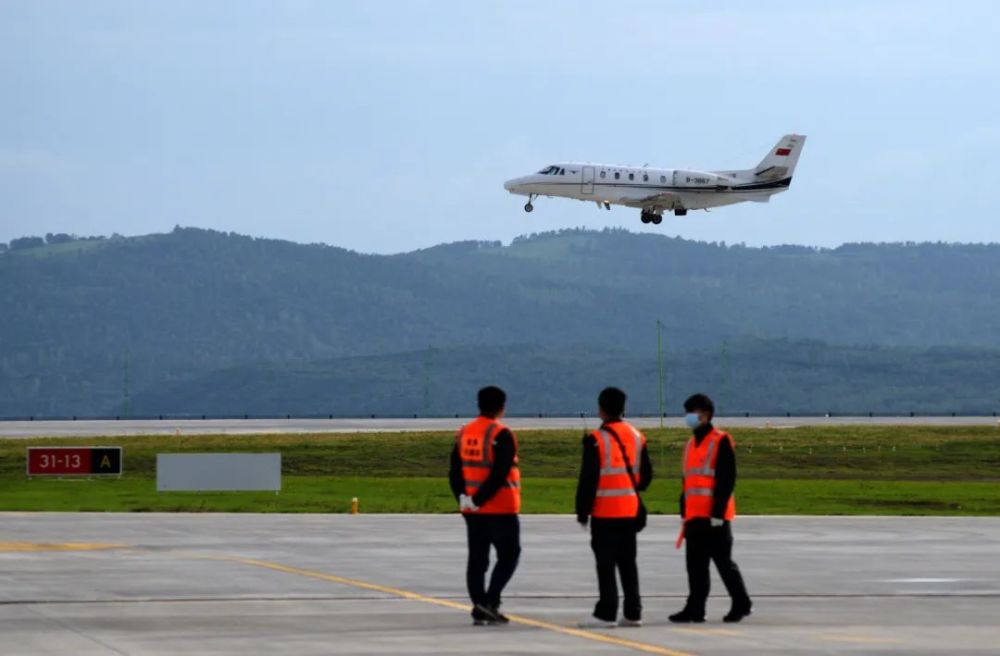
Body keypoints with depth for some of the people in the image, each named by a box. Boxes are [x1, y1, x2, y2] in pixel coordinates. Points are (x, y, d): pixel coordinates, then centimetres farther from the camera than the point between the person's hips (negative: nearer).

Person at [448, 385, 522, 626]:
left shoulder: (464, 433, 9)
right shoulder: (501, 435, -13)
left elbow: (455, 471, 7)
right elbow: (499, 473, -21)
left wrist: (463, 498, 3)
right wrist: (479, 499, -17)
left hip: (473, 510, 6)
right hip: (500, 509, -6)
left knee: (477, 558, 10)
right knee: (508, 555, 4)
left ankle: (479, 609, 9)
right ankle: (490, 601, -8)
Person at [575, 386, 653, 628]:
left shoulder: (596, 439, -12)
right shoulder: (637, 436, 7)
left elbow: (588, 478, -13)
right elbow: (646, 474, 12)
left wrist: (582, 511, -7)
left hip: (604, 510, -6)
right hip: (630, 509, 6)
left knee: (606, 563, -4)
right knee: (628, 563, 11)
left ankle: (606, 614, -6)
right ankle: (632, 613, 11)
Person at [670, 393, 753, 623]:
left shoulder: (721, 441, -8)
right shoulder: (691, 444, 17)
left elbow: (727, 480, -13)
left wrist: (717, 513, -17)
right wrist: (684, 513, 17)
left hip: (714, 517, -8)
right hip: (695, 516, 8)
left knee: (723, 562, -2)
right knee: (695, 565, 5)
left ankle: (741, 604, 9)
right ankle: (695, 609, 7)